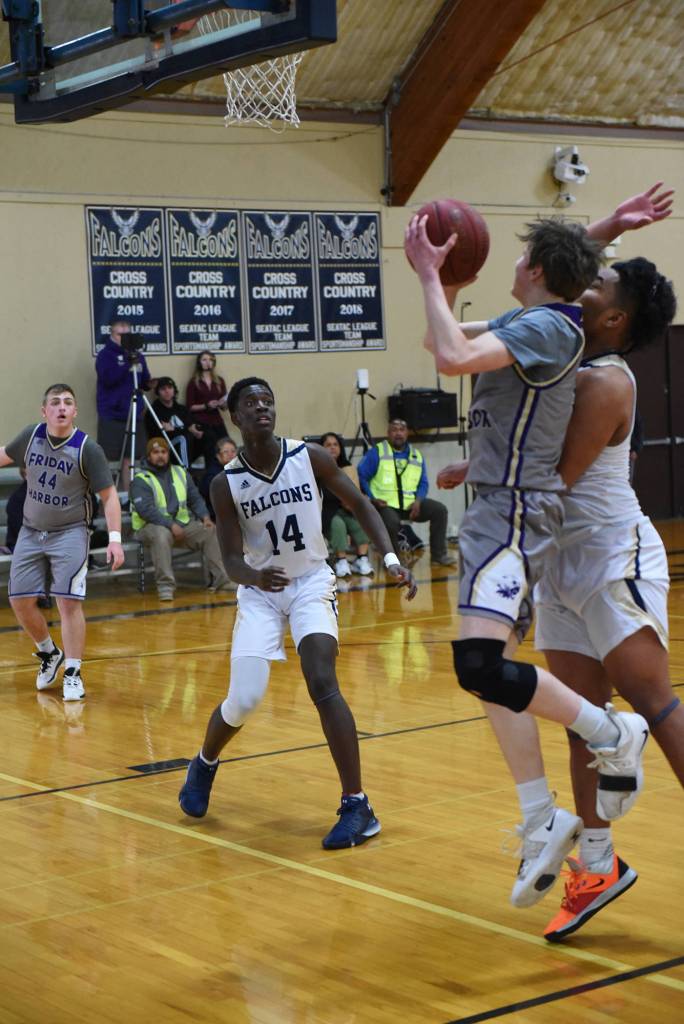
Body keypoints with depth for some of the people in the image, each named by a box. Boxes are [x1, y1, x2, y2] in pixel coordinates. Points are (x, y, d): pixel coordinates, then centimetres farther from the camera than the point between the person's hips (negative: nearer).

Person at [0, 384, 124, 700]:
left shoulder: (87, 448, -14)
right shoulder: (31, 436, -4)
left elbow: (109, 495, -11)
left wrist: (115, 538, -20)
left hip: (69, 533, -4)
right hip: (31, 532, 4)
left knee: (69, 602, -11)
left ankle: (72, 674, 0)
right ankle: (48, 654, 29)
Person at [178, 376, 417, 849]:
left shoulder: (310, 457, -10)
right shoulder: (226, 484, -11)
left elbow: (358, 502, 2)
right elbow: (232, 560, -13)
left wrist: (391, 557, -10)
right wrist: (254, 575, -36)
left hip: (312, 582, -1)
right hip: (260, 589, 1)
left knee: (322, 683, -21)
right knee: (243, 700, -5)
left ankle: (358, 807, -17)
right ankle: (204, 765, 31)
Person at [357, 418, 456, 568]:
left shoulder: (417, 456, 13)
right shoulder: (376, 453, -1)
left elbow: (423, 483, 15)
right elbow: (360, 476, -5)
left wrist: (418, 501, -4)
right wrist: (372, 498, -15)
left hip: (410, 503, 5)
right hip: (385, 504, -5)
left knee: (440, 510, -11)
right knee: (392, 522, -36)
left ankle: (439, 554, 0)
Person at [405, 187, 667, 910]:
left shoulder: (547, 326, -13)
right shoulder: (524, 325, 16)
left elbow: (454, 357, -28)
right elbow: (443, 343, 30)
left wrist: (428, 274, -16)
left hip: (514, 515, -10)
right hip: (500, 509, 10)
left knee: (481, 666, -23)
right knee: (492, 673, 9)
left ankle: (612, 733, -4)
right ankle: (542, 825, 13)